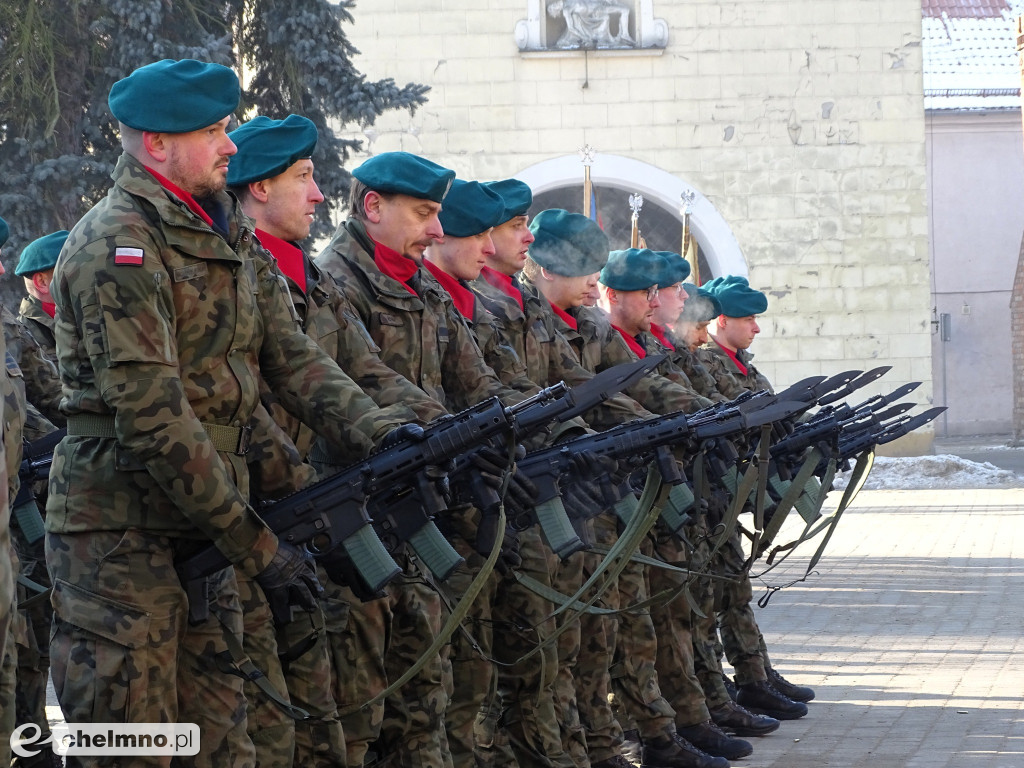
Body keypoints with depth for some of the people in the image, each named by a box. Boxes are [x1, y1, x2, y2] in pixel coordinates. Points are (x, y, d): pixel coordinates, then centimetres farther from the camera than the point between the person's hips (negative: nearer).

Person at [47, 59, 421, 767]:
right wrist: (253, 542, -19)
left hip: (201, 525, 8)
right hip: (120, 533, -8)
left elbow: (292, 357, 7)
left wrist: (380, 431, -11)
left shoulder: (232, 236, 13)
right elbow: (151, 415, -20)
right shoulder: (117, 245, -15)